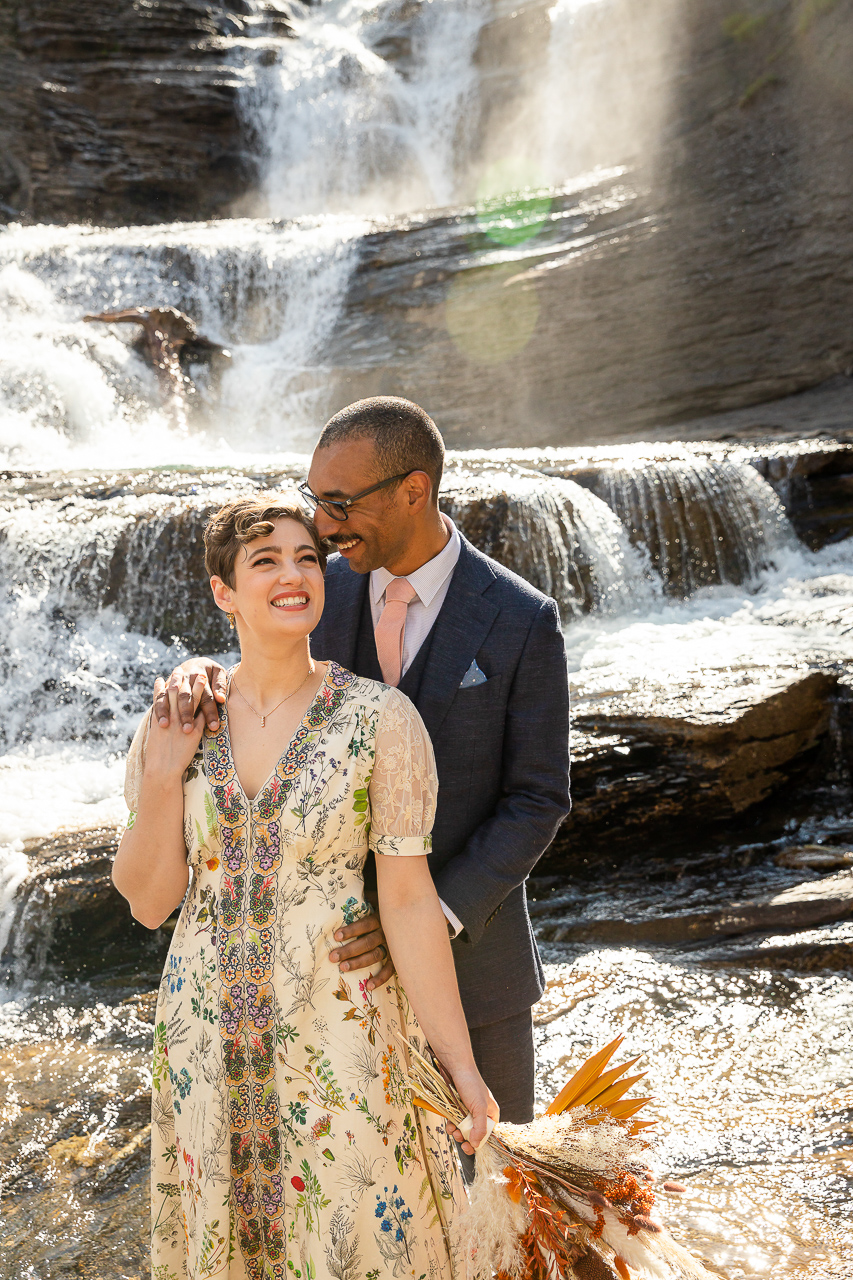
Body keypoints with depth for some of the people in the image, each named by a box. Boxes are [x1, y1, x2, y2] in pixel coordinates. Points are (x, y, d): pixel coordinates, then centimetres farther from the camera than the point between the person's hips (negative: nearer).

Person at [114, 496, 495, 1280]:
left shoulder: (380, 719, -13)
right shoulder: (175, 725, -3)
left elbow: (410, 901, -11)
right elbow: (149, 901, -2)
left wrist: (461, 1064, -10)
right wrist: (164, 775, -15)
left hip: (339, 1031, -3)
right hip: (212, 1037, 4)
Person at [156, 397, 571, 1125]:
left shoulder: (523, 621, -15)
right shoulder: (325, 589, -4)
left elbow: (537, 802, -12)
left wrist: (433, 918, -24)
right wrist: (196, 675, -28)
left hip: (470, 938, -3)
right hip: (352, 937, 3)